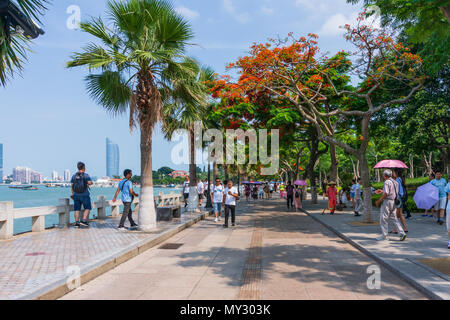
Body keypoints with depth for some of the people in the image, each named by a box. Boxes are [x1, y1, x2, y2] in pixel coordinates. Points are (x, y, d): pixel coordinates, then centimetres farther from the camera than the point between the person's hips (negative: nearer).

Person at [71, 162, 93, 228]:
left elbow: (72, 185, 7)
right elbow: (90, 183, -18)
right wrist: (89, 183, 5)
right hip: (84, 195, -4)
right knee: (87, 208, 6)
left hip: (76, 195, 5)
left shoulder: (74, 176, 6)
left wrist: (73, 193, 15)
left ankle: (77, 222, 8)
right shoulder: (86, 175, -8)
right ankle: (83, 220, -7)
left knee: (77, 209, 9)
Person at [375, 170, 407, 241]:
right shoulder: (395, 182, 14)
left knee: (383, 219, 1)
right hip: (394, 202, 9)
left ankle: (384, 235, 5)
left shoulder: (387, 182, -13)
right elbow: (396, 193, 15)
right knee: (394, 219, 13)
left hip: (387, 201, -8)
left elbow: (386, 193, -20)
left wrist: (379, 201, -12)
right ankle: (402, 233, 6)